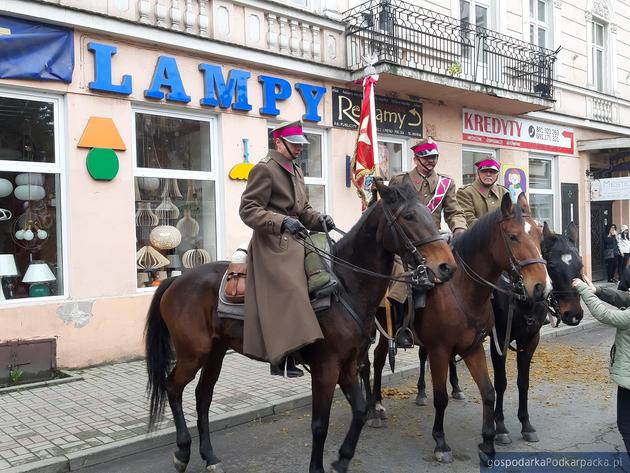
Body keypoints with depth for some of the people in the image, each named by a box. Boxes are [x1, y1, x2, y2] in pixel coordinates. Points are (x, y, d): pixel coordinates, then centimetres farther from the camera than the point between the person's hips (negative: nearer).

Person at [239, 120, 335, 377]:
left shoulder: (296, 170, 19)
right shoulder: (264, 168, -7)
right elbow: (248, 210, -13)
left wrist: (319, 219, 2)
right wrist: (282, 222, -25)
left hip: (294, 241, 9)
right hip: (273, 244, -9)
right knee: (288, 292, -20)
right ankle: (283, 359, -17)